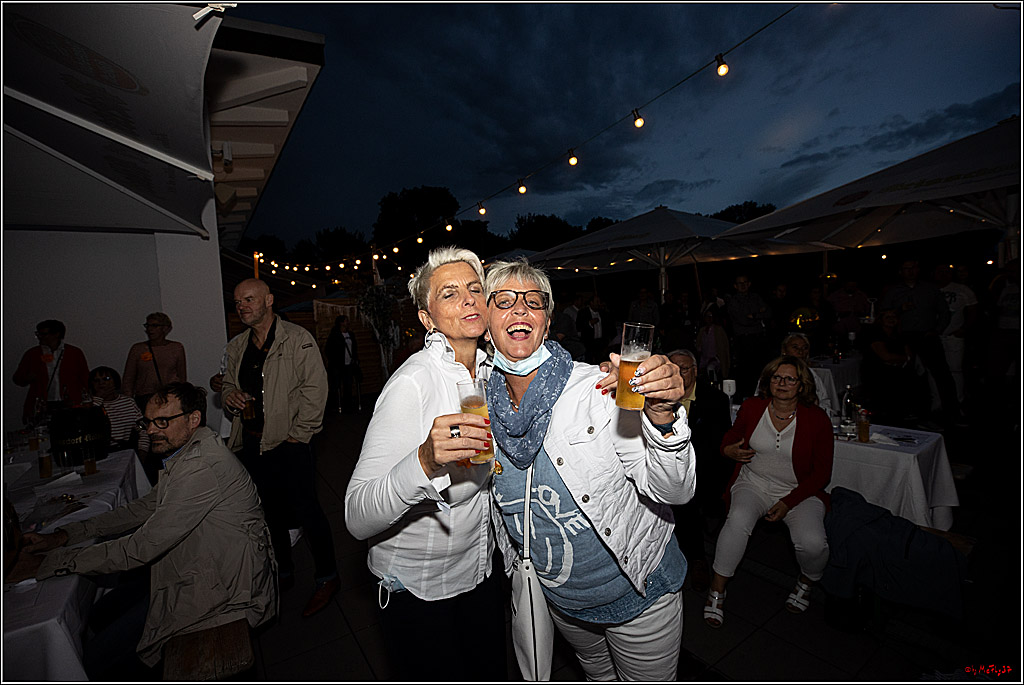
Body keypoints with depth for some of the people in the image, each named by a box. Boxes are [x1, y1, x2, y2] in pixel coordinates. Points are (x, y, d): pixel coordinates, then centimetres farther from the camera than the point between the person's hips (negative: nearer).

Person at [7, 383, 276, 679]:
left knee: (97, 659, -6)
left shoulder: (200, 466, -27)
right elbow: (145, 507, 16)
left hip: (221, 586, -10)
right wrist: (64, 535, 8)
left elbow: (142, 548, -23)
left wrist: (45, 565, -11)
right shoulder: (187, 452, 8)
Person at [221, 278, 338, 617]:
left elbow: (314, 390, -13)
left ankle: (327, 578, 19)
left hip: (289, 443, -6)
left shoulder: (299, 340, -10)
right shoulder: (236, 346, 12)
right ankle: (283, 573, 39)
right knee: (271, 512, 19)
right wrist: (229, 394, 0)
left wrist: (298, 435, -15)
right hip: (251, 445, 7)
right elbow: (228, 382, 25)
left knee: (306, 511, 0)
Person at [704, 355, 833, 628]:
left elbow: (822, 473, -2)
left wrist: (789, 502, -12)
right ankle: (716, 591, -11)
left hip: (799, 491, 0)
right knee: (738, 520, -29)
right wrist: (729, 450, -10)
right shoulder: (751, 407, -2)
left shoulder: (817, 419, -6)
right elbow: (731, 436, 16)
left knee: (812, 543, -26)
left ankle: (806, 582, 13)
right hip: (753, 484, 1)